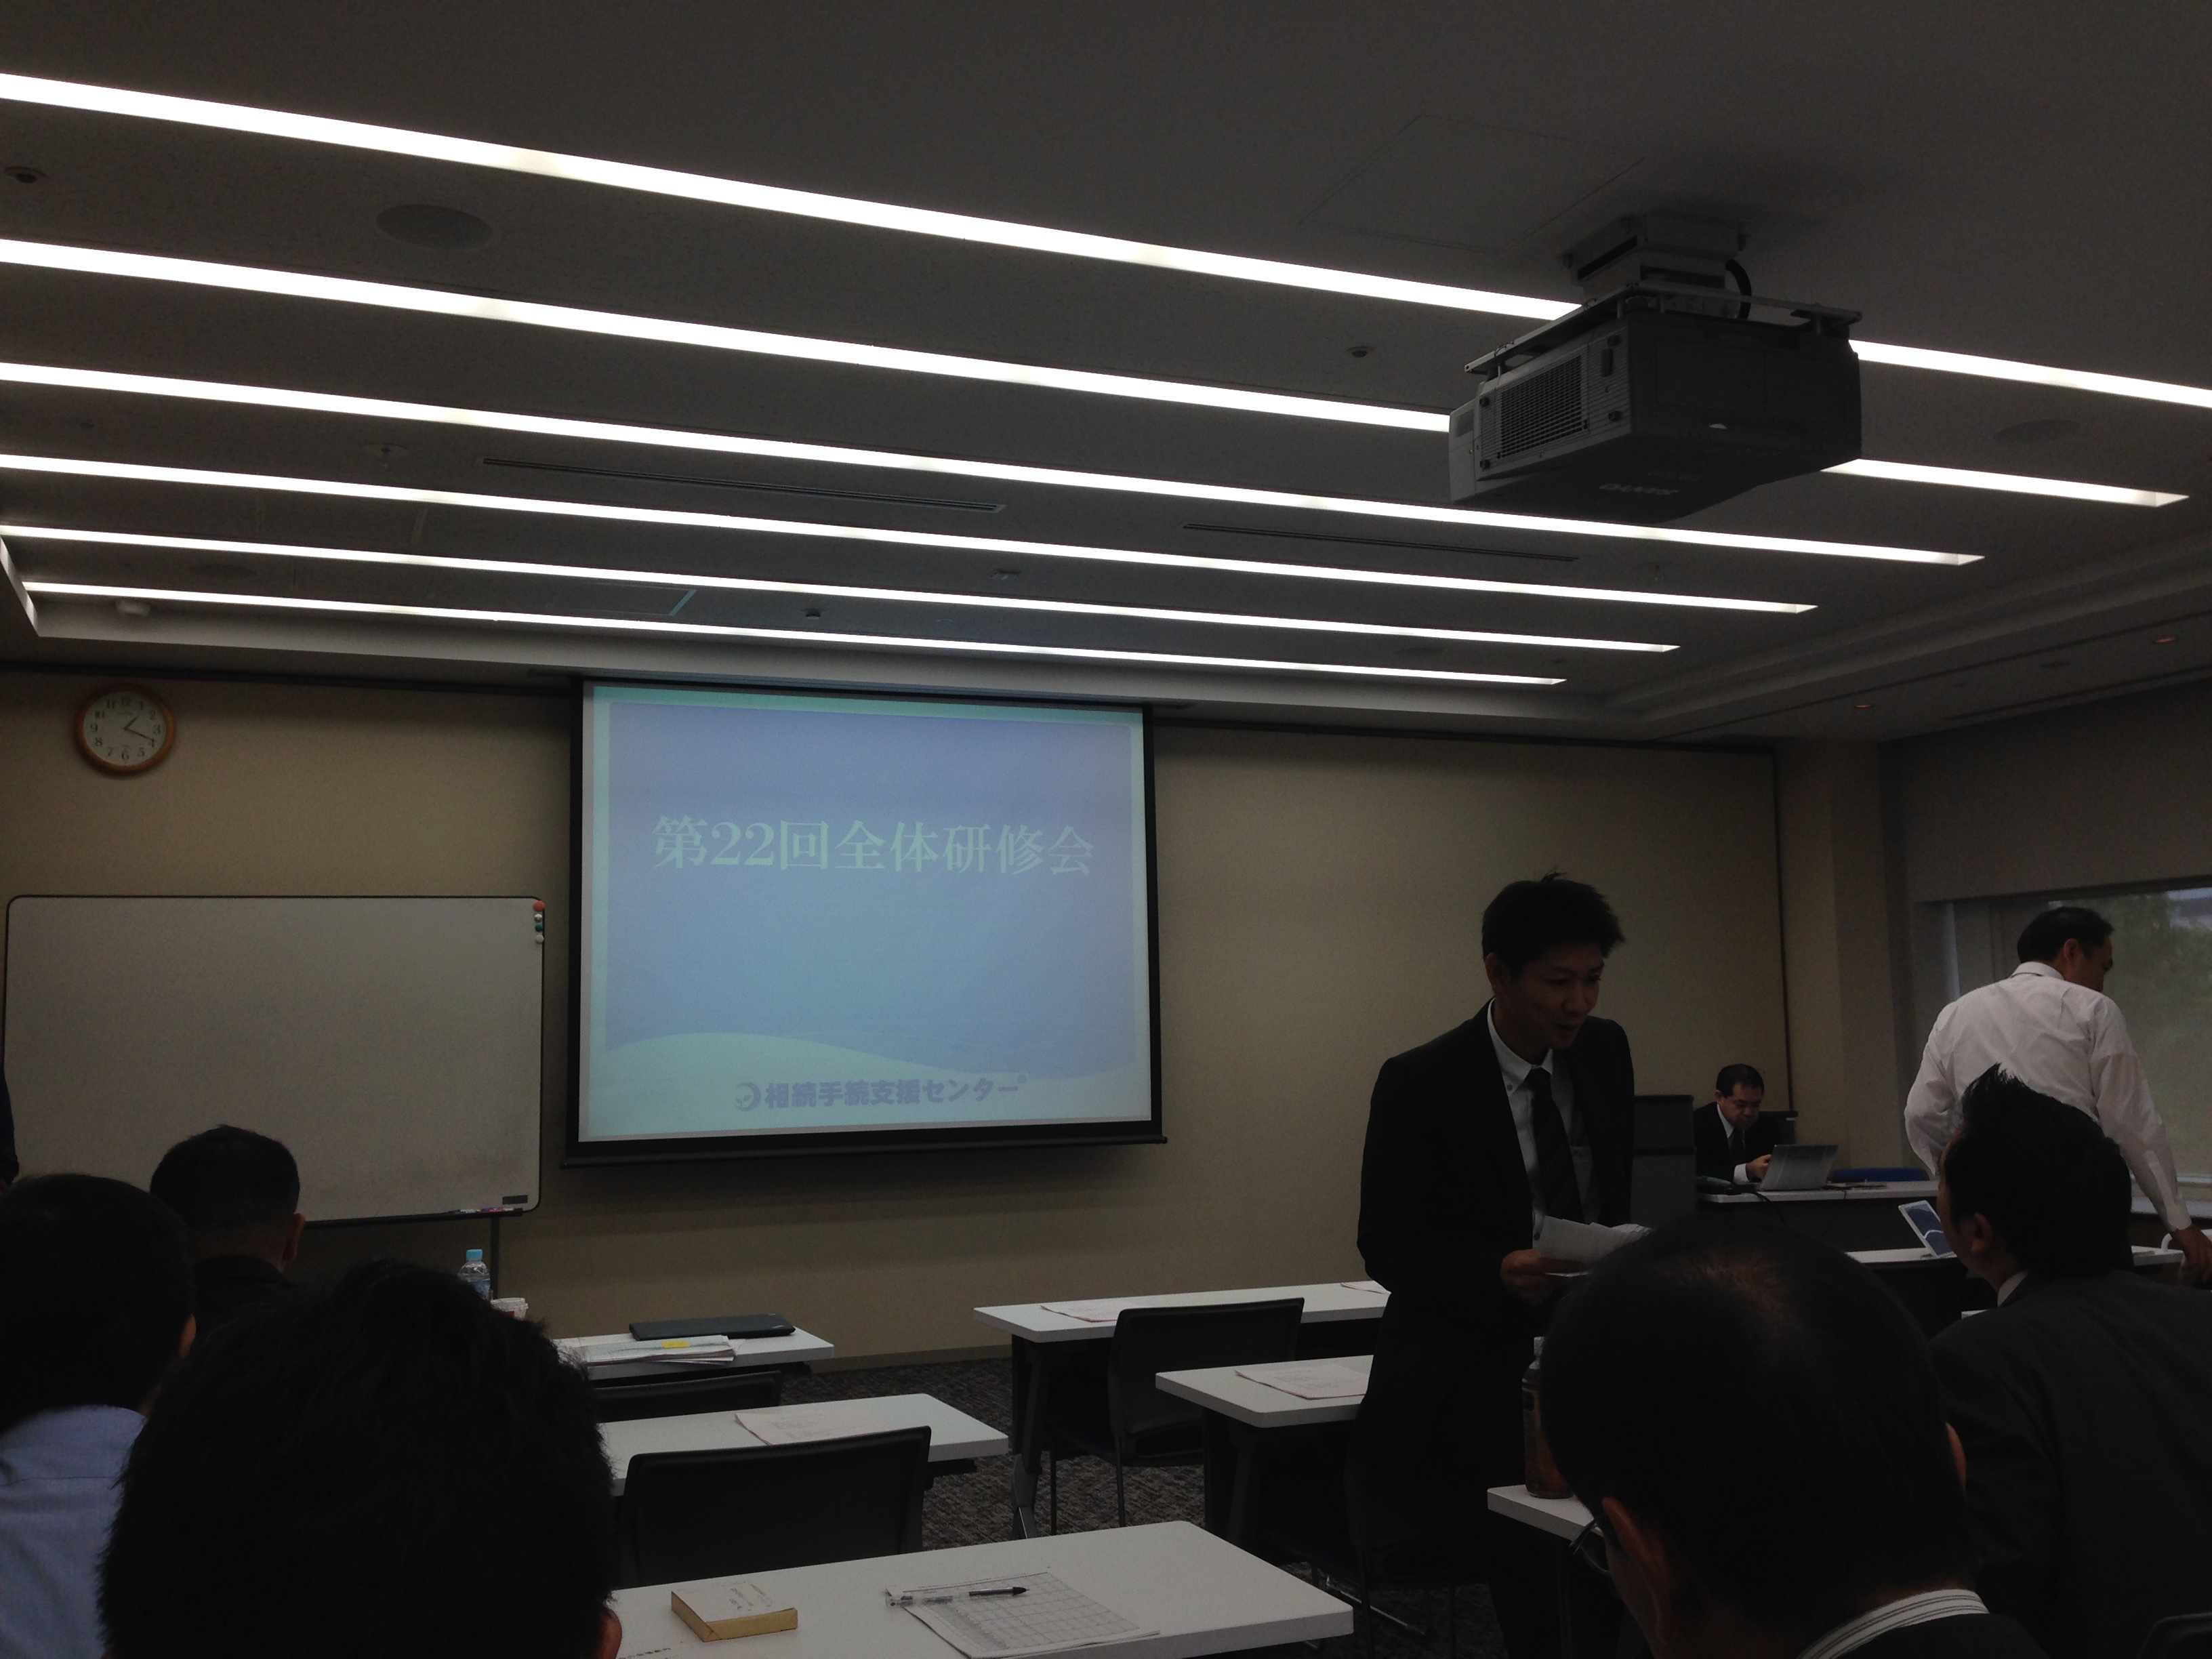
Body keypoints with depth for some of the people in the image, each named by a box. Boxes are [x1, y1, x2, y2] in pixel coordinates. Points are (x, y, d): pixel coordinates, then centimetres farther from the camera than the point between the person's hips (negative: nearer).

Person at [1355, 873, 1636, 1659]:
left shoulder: (1605, 1049, 5)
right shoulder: (1419, 1083, -10)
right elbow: (1389, 1247, -10)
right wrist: (1501, 1273, -29)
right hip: (1472, 1365, -4)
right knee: (1538, 1562, -27)